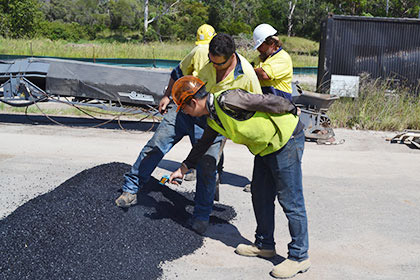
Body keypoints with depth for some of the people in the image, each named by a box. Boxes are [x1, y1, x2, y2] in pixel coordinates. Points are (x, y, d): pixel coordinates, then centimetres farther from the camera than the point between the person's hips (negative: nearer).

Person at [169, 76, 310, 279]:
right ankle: (265, 245, 29)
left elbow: (267, 101, -18)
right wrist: (183, 168, 30)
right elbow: (203, 145, 23)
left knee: (290, 200, -5)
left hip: (286, 141, -9)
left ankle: (299, 256, 4)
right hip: (265, 148, 9)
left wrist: (291, 110, -3)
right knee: (260, 195, 15)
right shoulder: (213, 119, 7)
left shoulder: (227, 100, -23)